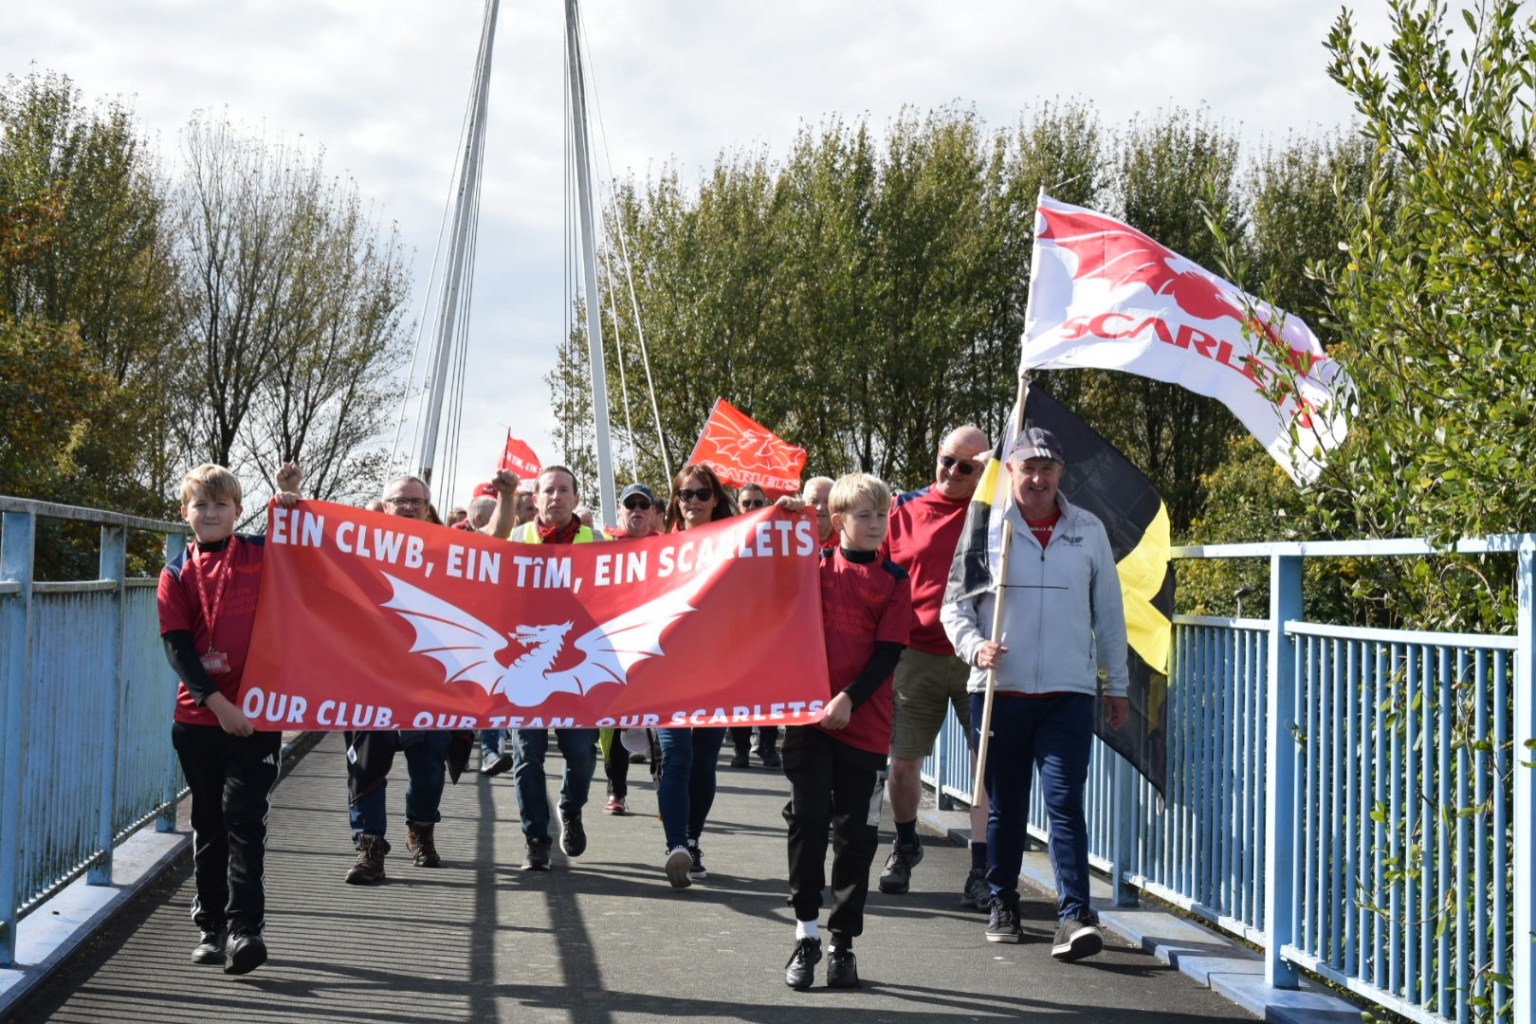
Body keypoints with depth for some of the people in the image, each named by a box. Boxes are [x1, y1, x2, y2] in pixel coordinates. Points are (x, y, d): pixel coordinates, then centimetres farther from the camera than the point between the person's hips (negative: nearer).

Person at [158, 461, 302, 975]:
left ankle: (244, 927, -10)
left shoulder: (260, 554, 5)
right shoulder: (177, 573, 5)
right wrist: (216, 701, -13)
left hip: (254, 713, -2)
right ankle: (210, 927, 18)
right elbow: (178, 647, -3)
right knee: (208, 822, 10)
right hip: (199, 716, 2)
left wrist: (291, 501, 3)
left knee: (244, 818, -8)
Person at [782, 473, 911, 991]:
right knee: (808, 823, -2)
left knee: (856, 835, 4)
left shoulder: (894, 580, 4)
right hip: (808, 715, 0)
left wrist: (849, 699, -15)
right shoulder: (815, 565, 6)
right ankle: (806, 935, 10)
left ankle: (843, 943, 14)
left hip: (864, 723, 0)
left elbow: (888, 652, -2)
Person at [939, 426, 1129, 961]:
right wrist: (974, 647, -15)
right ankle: (1003, 904, 24)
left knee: (1065, 802, -10)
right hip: (999, 690, 0)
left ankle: (1074, 915, -12)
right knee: (1005, 806, 10)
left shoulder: (1088, 530, 8)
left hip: (1069, 693, 0)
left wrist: (1116, 686, 15)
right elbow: (954, 605, 4)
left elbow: (1108, 611, 14)